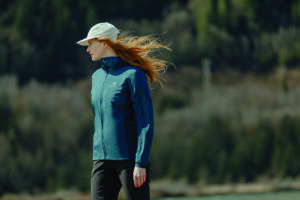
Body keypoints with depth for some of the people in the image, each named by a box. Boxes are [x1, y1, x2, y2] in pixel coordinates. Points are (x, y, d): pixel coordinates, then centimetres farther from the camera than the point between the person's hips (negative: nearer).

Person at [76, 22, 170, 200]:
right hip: (102, 160, 6)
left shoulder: (132, 75, -8)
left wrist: (141, 163, -17)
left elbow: (146, 123, -11)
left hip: (130, 159, -6)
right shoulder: (97, 77, 14)